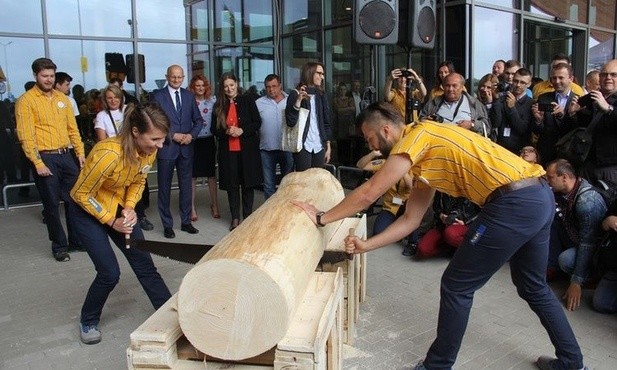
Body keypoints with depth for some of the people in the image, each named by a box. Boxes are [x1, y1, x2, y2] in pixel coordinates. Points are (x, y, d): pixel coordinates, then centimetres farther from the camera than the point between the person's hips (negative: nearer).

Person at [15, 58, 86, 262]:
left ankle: (77, 239, 24)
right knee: (52, 204, 3)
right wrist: (38, 163, -16)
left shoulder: (62, 98, 12)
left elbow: (72, 128, 15)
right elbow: (26, 136, -11)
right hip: (45, 158, -5)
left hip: (65, 155, 5)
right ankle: (59, 246, 15)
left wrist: (80, 152, 7)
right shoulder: (26, 100, -6)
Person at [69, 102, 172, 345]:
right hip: (89, 209, -5)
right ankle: (88, 322, 21)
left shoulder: (149, 150, -16)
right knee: (109, 273, -6)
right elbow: (82, 194, -22)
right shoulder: (109, 154, -36)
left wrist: (130, 208, -13)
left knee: (145, 265, 4)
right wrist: (111, 221, -18)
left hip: (120, 207, 6)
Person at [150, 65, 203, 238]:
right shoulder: (157, 96, -3)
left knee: (186, 186, 10)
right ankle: (167, 225, 17)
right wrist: (173, 135, -14)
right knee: (164, 188, 5)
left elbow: (198, 120, 10)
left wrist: (191, 135, -7)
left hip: (186, 148, 3)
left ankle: (186, 221, 23)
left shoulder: (189, 96, 9)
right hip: (166, 147, -3)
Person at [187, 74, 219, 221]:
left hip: (208, 141, 2)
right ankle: (192, 208, 15)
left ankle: (214, 206, 22)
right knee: (192, 175, 5)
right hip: (193, 141, -2)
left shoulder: (212, 100, 3)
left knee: (211, 174, 10)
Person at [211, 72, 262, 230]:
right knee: (232, 185, 6)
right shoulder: (219, 106, 6)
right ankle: (235, 218, 15)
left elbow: (257, 123, -2)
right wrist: (227, 132, -14)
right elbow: (214, 129, 6)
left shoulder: (248, 101, 1)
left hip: (247, 149, -1)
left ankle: (248, 216, 16)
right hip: (228, 150, 2)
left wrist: (241, 131, -17)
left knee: (248, 183, 5)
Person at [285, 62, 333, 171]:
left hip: (319, 147, 5)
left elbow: (327, 122, 15)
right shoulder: (295, 94, -2)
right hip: (303, 146, -5)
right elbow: (291, 121, -13)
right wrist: (298, 100, -22)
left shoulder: (321, 95, 12)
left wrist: (328, 146, 10)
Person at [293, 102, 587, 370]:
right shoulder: (424, 157, 19)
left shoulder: (416, 135, -8)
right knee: (533, 287, 26)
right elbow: (410, 219, 19)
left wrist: (321, 218, 0)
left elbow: (369, 193, -11)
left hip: (514, 203, -10)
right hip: (539, 197, 10)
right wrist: (366, 245, 14)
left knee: (456, 287, 3)